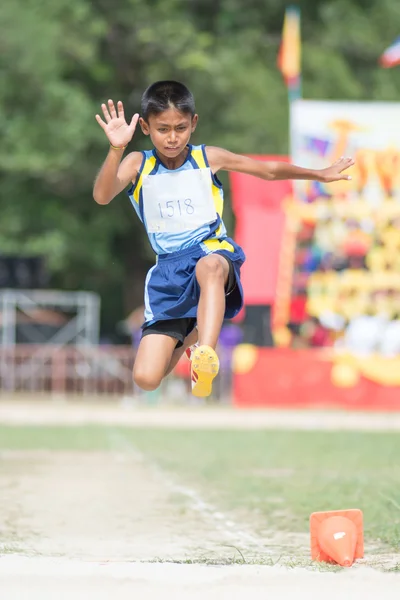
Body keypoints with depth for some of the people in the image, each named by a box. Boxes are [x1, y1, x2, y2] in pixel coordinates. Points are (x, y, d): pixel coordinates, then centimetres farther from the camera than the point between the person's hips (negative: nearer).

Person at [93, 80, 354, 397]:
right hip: (169, 269, 1)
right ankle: (186, 335, 26)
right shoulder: (138, 164, -1)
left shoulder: (208, 158, 3)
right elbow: (102, 196, -20)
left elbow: (269, 170, 15)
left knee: (209, 265, -44)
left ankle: (205, 356, -51)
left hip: (214, 250, -1)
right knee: (146, 379, -8)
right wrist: (116, 149, -34)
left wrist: (321, 174, 15)